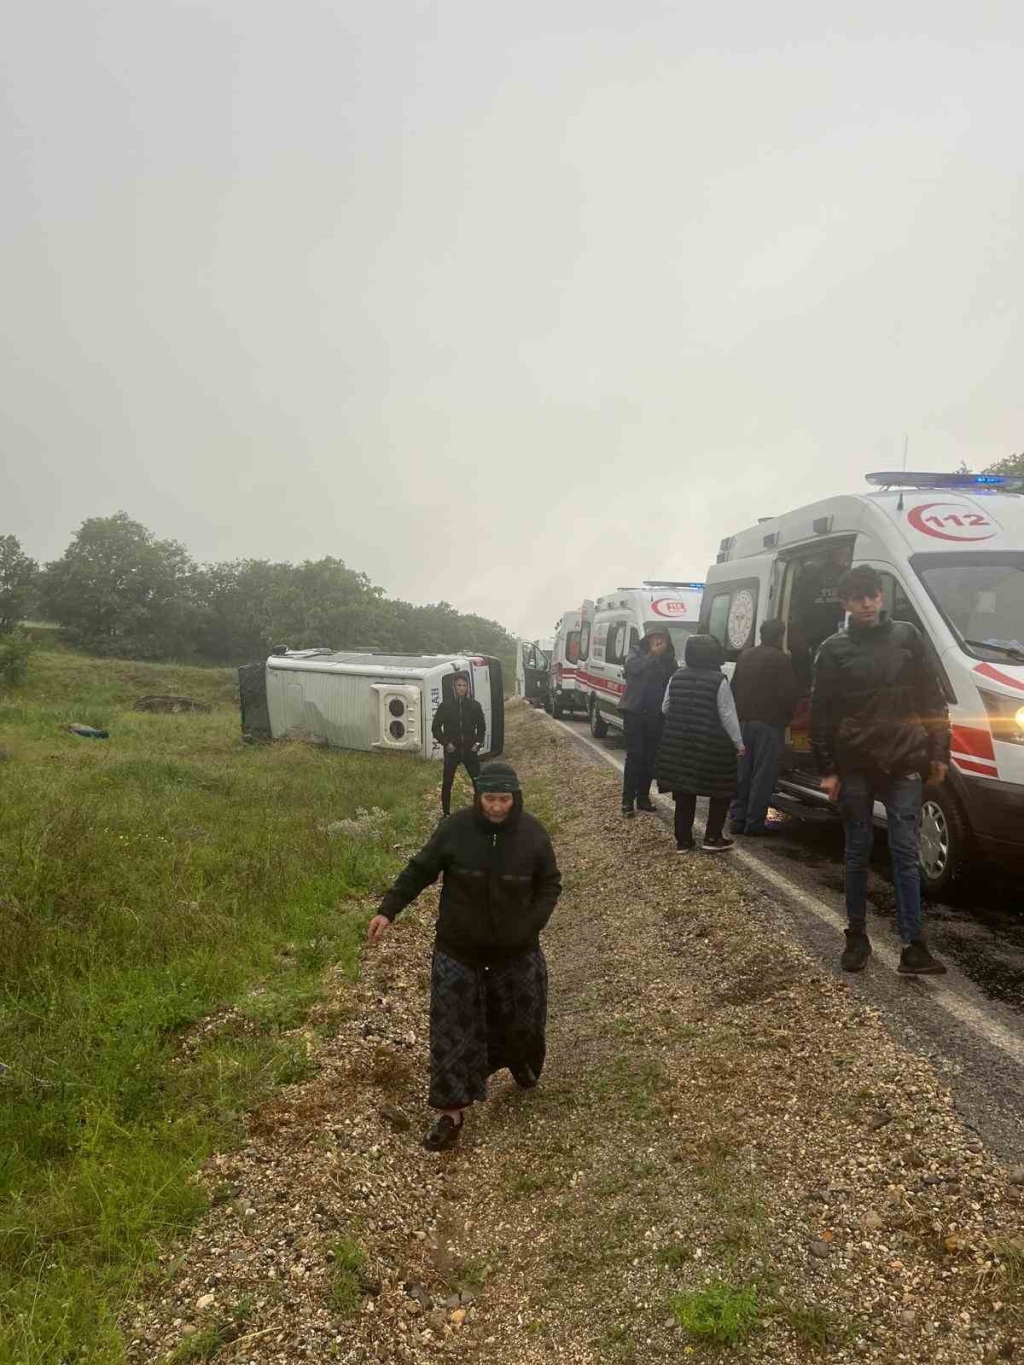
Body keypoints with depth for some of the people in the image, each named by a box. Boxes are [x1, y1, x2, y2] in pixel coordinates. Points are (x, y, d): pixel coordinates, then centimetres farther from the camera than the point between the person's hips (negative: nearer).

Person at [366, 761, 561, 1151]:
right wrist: (388, 910, -12)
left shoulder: (533, 834, -12)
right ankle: (450, 1113, 13)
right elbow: (420, 870, -5)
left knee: (521, 1016, 17)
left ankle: (520, 1060, 52)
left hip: (516, 949, 1)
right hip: (458, 948, -1)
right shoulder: (455, 828, -15)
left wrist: (532, 924, -12)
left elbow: (550, 884, 1)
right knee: (452, 1027, 2)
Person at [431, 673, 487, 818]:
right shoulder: (446, 705, -4)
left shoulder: (474, 705, 0)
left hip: (470, 750, 1)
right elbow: (435, 727, 1)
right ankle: (446, 814, 19)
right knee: (447, 783, 6)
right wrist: (445, 743, -8)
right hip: (452, 751, -1)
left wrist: (478, 742, -1)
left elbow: (482, 726, 11)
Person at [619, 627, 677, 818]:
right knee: (635, 755, -9)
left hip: (656, 714, 4)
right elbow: (632, 667, -21)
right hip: (634, 711, -4)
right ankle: (628, 800, -7)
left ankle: (643, 797, 17)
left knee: (650, 757, 7)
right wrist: (653, 655, -19)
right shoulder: (637, 651, 0)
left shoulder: (668, 657, 8)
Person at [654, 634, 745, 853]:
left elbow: (665, 708, 12)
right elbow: (728, 715, -10)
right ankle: (712, 838, 9)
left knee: (684, 791, 11)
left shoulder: (676, 677, 3)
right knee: (721, 791, 11)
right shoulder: (719, 680, -11)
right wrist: (738, 742, 0)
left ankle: (683, 840, 13)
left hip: (678, 743, 4)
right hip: (713, 746, -4)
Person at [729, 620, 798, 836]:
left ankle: (737, 819, 15)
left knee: (742, 772, 12)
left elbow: (734, 687, 13)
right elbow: (788, 694, -12)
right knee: (763, 774, -1)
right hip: (770, 723, -6)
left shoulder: (745, 656, 8)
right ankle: (754, 823, 0)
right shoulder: (782, 659, -11)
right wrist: (787, 716, 6)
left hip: (744, 721, 6)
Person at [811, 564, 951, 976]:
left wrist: (939, 753, 2)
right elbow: (820, 715, 2)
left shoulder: (906, 637, 4)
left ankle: (913, 947, 2)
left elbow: (932, 699, 7)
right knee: (858, 854, 9)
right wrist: (827, 769, -3)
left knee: (906, 854, 0)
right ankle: (857, 936, 22)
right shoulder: (834, 649, 1)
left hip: (902, 765, 0)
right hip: (854, 768, 0)